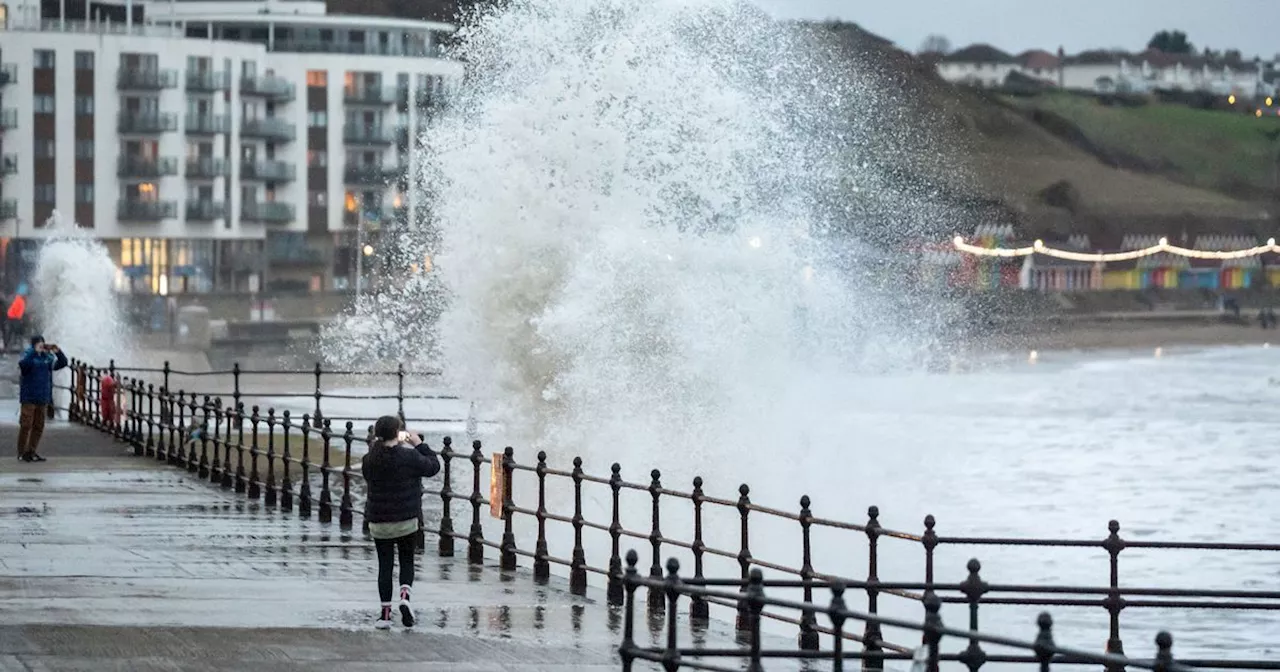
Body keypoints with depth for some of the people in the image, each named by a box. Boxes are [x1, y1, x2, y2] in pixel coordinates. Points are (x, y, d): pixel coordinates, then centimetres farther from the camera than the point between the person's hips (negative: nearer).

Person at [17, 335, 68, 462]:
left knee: (38, 427, 7)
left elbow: (62, 363, 5)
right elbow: (23, 364, -27)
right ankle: (22, 453, 0)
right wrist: (35, 351, -34)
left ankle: (31, 452, 14)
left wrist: (58, 352, -11)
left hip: (43, 399, 5)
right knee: (26, 425, -6)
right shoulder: (29, 355, -6)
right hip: (29, 398, -5)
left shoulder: (48, 357, 8)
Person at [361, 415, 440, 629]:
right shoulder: (409, 456, -15)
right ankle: (405, 596, -11)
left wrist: (375, 445, 14)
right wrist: (420, 445, 8)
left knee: (385, 564, 10)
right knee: (407, 560, 15)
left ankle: (385, 613, 7)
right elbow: (433, 467, -2)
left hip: (378, 522, 2)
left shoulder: (370, 460, -7)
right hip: (406, 520, -2)